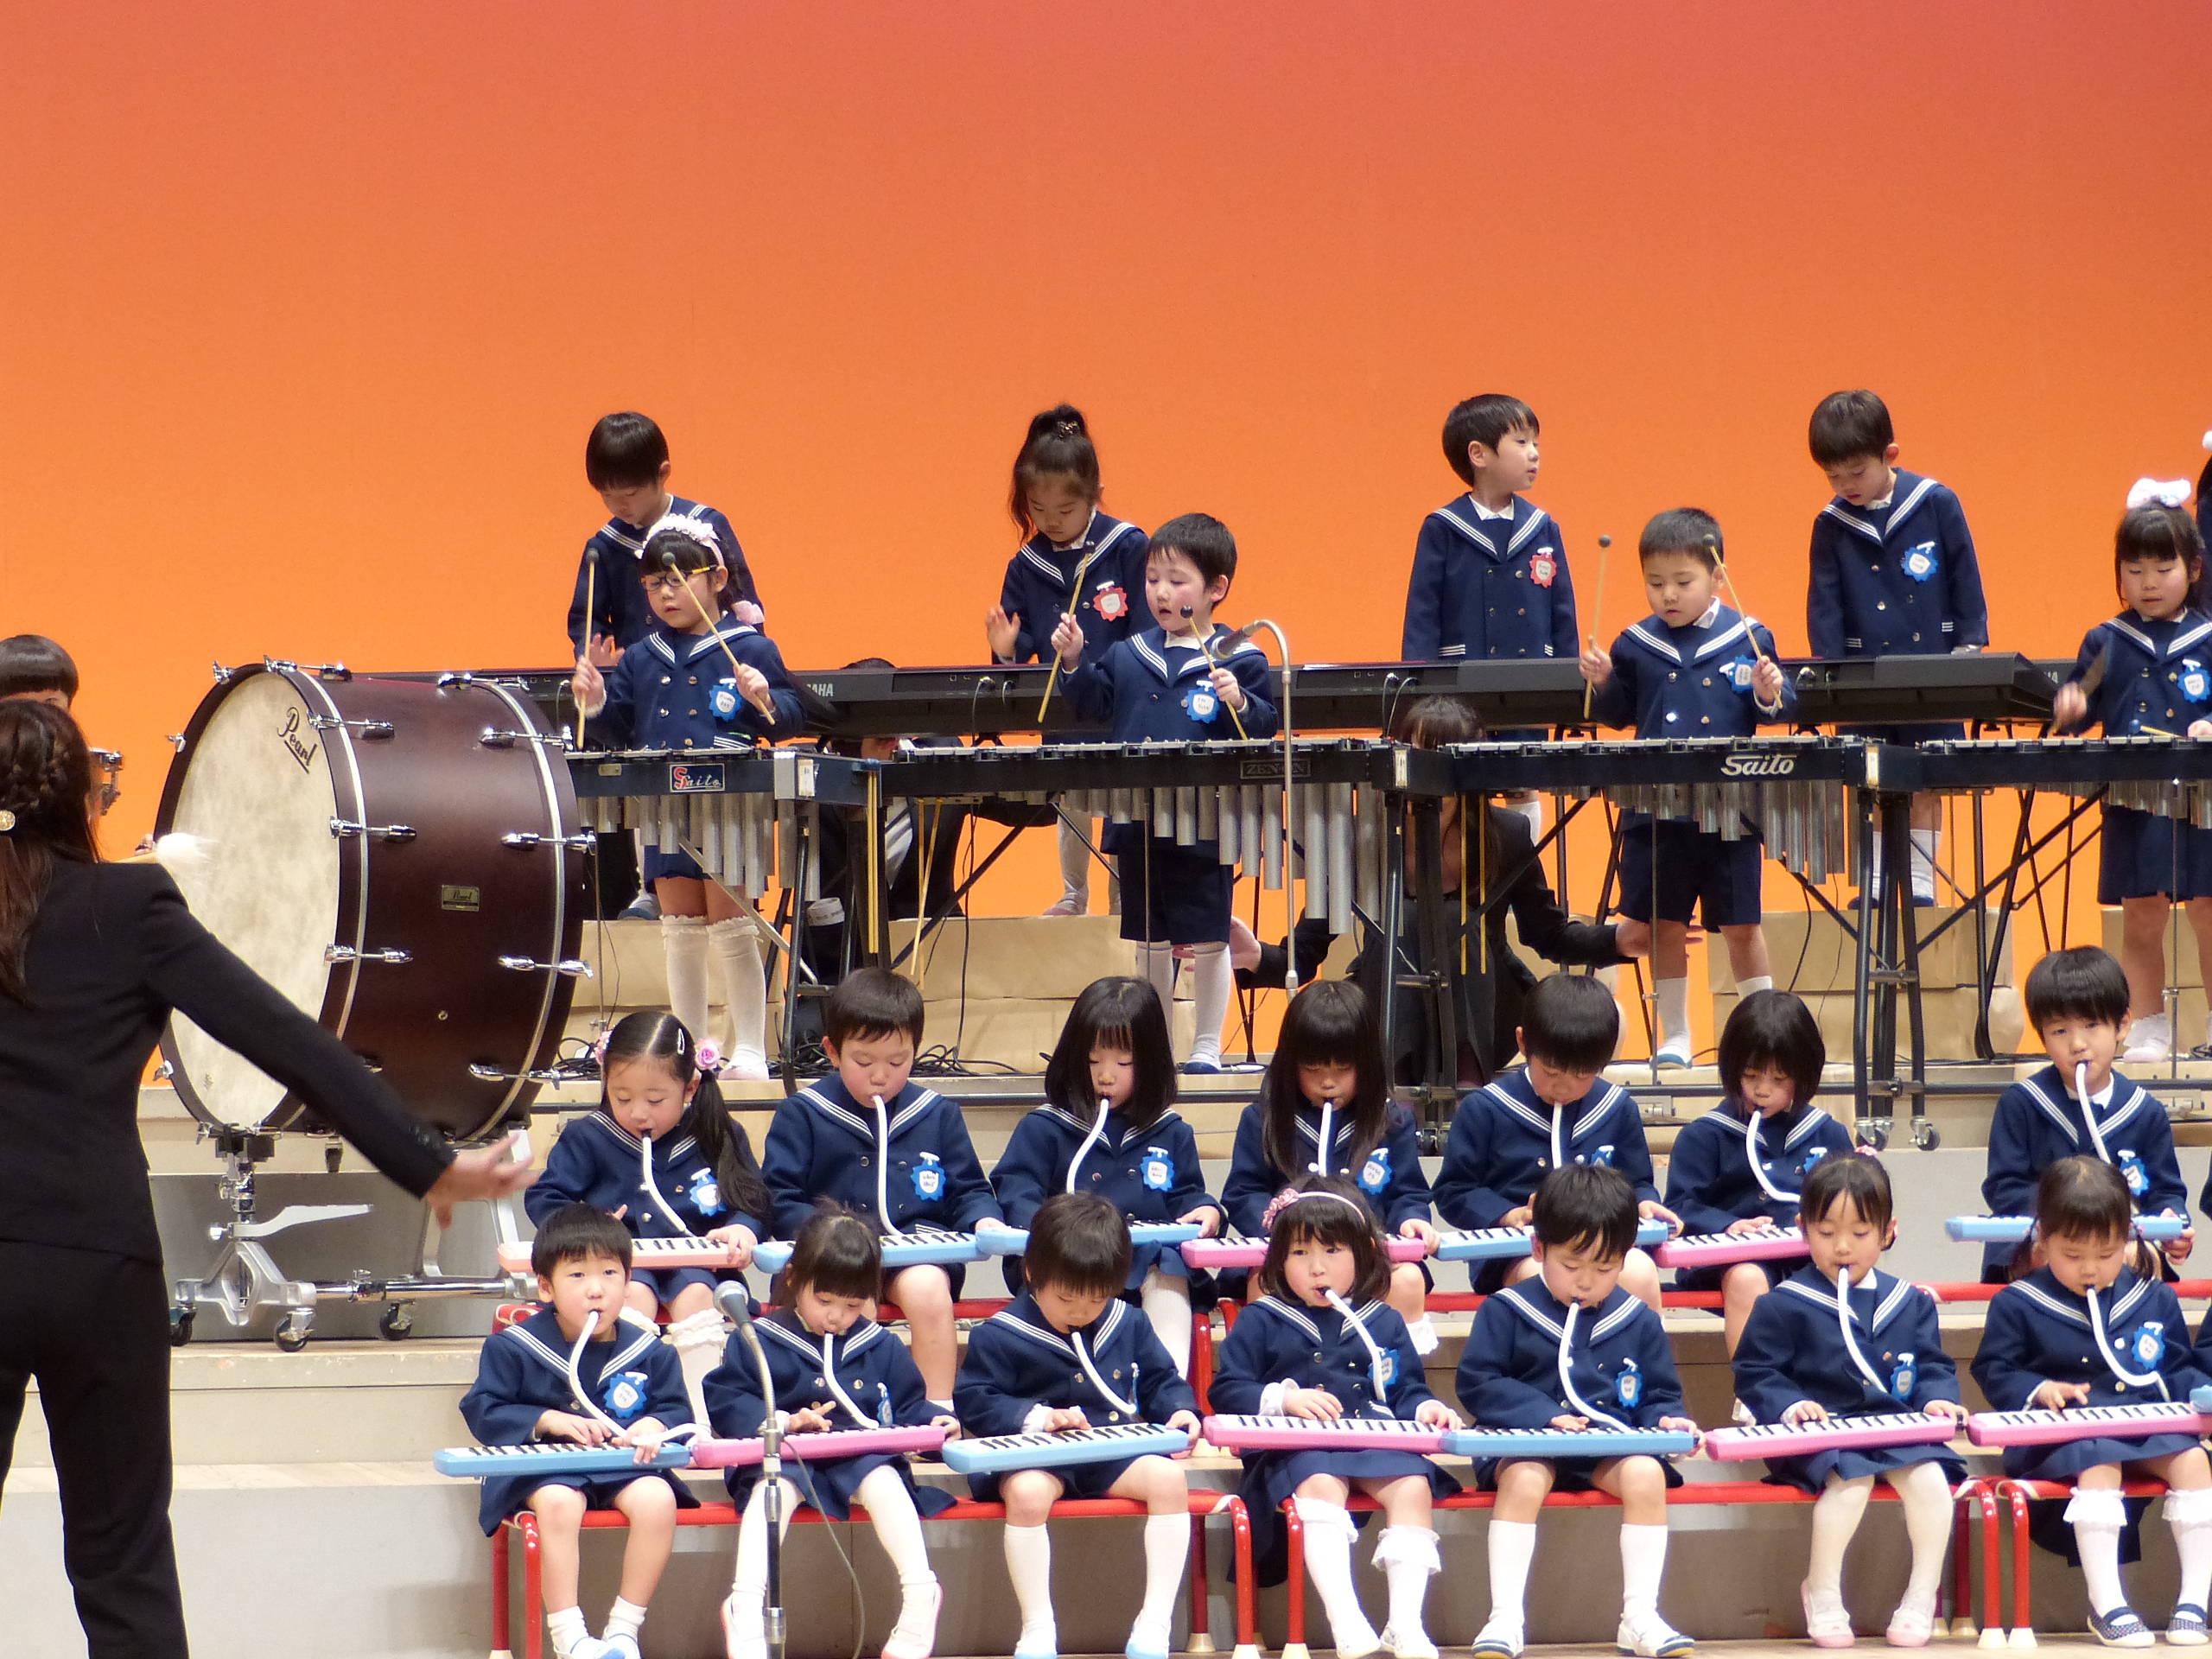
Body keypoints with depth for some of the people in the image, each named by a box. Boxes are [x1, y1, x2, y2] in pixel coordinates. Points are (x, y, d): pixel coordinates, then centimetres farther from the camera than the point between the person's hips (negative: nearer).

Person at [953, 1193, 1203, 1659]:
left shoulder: (1128, 1326, 12)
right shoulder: (998, 1337, -3)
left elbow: (1160, 1379, 22)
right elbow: (974, 1402, -7)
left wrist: (1179, 1409, -1)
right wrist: (1036, 1417, -21)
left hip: (1116, 1455, 4)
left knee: (1169, 1476, -24)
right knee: (1027, 1491, -38)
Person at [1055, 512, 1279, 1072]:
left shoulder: (1237, 660, -5)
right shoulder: (1129, 655, 9)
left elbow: (1264, 726, -9)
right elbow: (1096, 705, 15)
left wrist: (1238, 702, -27)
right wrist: (1076, 661, 2)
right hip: (1139, 828, 5)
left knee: (1207, 940, 3)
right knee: (1150, 940, 13)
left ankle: (1207, 1047, 13)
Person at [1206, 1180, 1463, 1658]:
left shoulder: (1383, 1324, 19)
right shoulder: (1261, 1322, 10)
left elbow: (1406, 1390, 24)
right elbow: (1226, 1390, 4)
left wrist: (1426, 1408, 0)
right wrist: (1284, 1399, -12)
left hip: (1377, 1440, 3)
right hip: (1298, 1447, -3)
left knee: (1414, 1486, -28)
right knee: (1321, 1484, -38)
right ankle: (1344, 1619, -47)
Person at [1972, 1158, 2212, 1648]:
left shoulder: (2154, 1301, 14)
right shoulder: (2018, 1305, 4)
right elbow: (1994, 1370, 5)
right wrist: (2038, 1390, -14)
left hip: (2149, 1425, 4)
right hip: (2066, 1434, -4)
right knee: (2098, 1468, -36)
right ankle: (2106, 1604, -34)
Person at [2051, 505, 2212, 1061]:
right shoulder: (2106, 644, 9)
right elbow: (2079, 705, 11)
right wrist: (2070, 708, -10)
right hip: (2131, 806, 2)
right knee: (2140, 916, 8)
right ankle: (2147, 1028, 16)